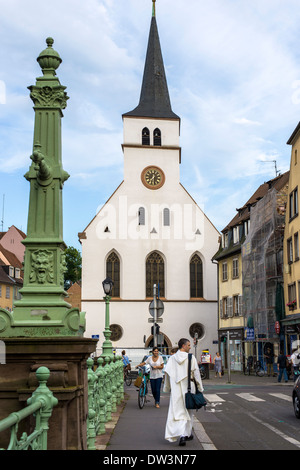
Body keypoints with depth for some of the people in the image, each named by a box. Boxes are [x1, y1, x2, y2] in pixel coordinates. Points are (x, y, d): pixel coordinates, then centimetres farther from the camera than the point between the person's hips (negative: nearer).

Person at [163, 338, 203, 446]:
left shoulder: (172, 358, 2)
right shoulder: (191, 358, -6)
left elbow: (167, 373, 2)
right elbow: (196, 373, -6)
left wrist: (167, 388, 12)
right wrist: (199, 388, 3)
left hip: (176, 388, 2)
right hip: (188, 388, -2)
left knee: (177, 411, 1)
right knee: (187, 411, 13)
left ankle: (181, 433, -13)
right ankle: (186, 433, 16)